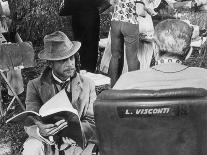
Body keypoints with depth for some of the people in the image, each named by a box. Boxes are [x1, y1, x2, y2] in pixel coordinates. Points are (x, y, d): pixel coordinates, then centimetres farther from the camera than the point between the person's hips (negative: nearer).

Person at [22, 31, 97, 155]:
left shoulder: (88, 85, 4)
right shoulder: (35, 86, 0)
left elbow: (93, 122, 1)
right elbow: (30, 124, -7)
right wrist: (40, 131, -33)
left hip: (77, 143, 1)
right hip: (47, 143, -1)